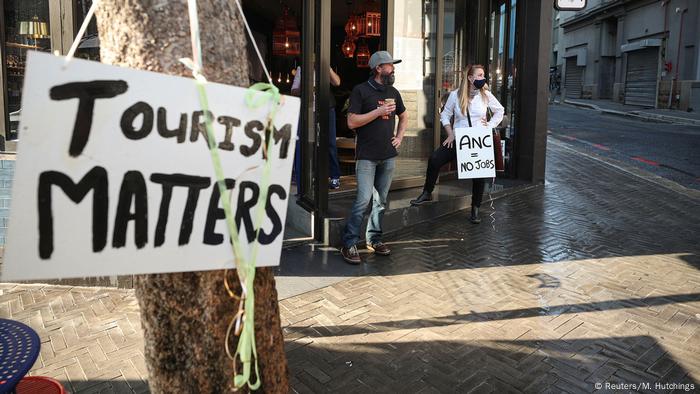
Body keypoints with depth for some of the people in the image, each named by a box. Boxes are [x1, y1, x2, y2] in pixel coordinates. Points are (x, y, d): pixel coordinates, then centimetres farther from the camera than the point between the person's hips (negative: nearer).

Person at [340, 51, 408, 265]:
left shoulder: (393, 92, 13)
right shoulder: (361, 90, -5)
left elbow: (403, 116, 28)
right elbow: (352, 122, -11)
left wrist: (399, 136, 13)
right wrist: (379, 111, -14)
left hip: (388, 155, 6)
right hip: (367, 156, -6)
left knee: (381, 200, 10)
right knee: (364, 200, -12)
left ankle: (374, 239, 21)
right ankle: (349, 244, -2)